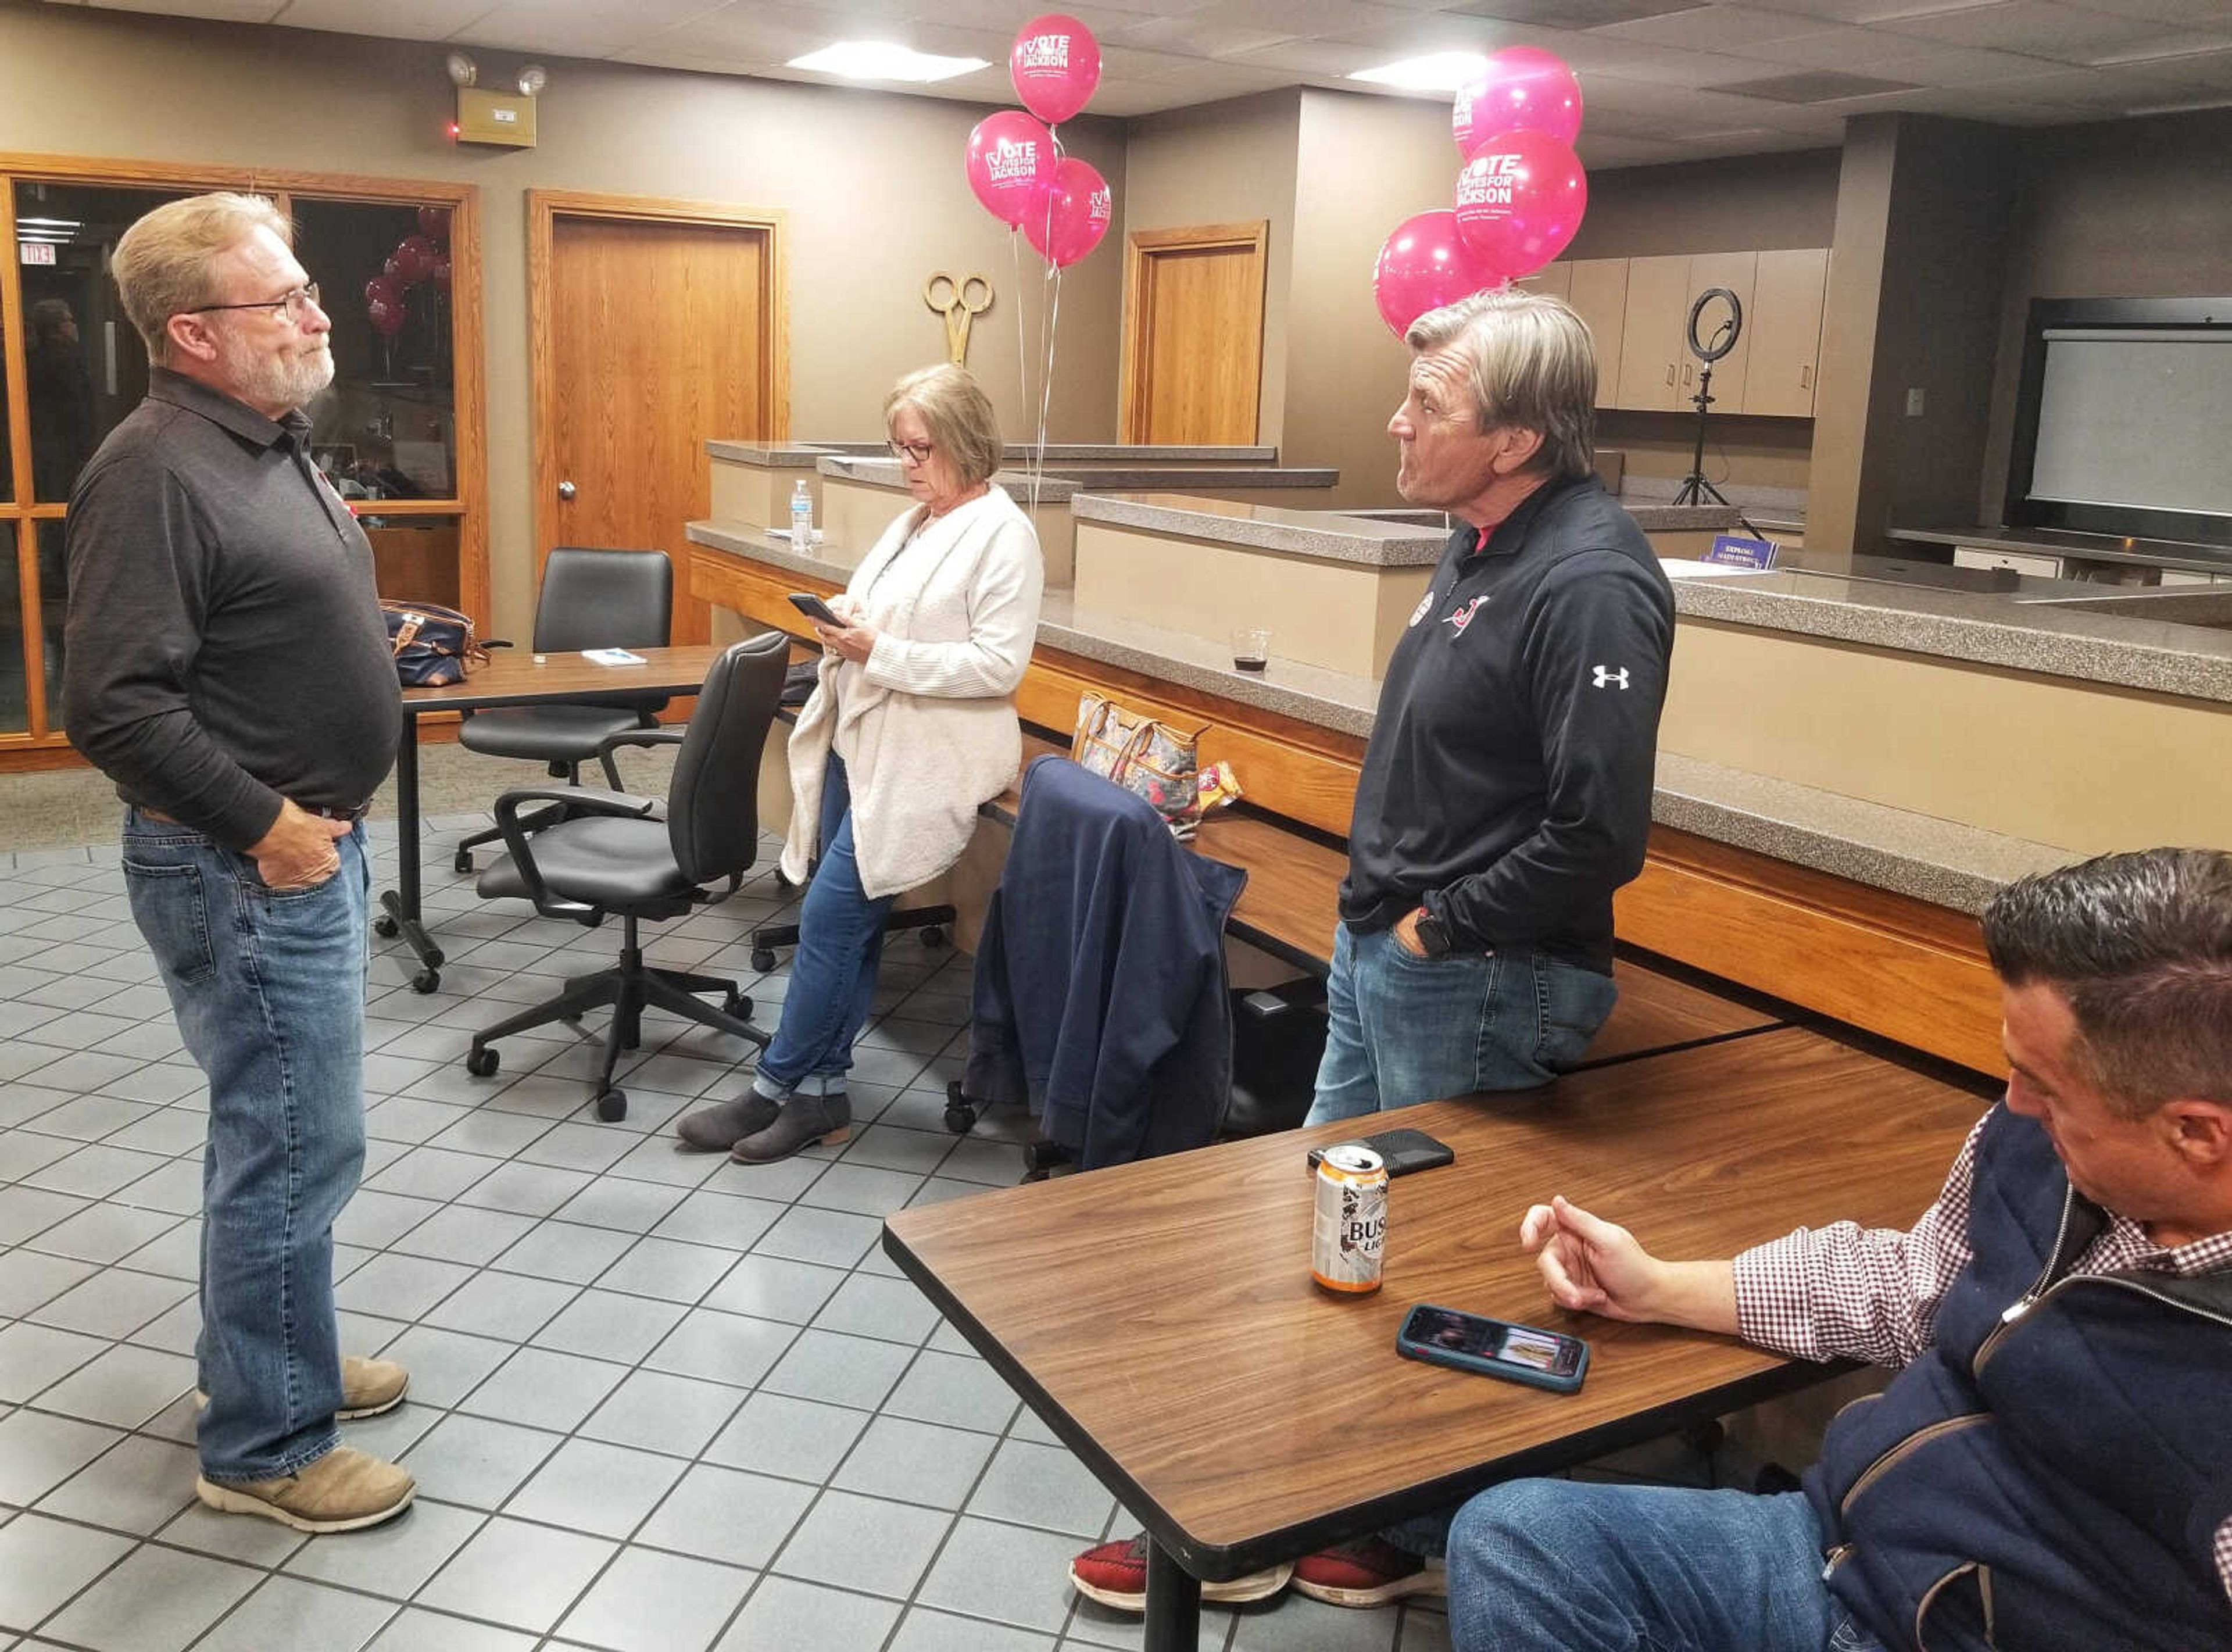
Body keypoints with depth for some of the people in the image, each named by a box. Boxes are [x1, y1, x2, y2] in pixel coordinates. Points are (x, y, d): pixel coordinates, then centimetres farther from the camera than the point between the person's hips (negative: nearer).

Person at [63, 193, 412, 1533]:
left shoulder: (268, 442, 11)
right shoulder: (156, 471, -20)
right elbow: (114, 705, -25)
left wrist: (323, 817, 15)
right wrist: (262, 823, -19)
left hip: (310, 845, 10)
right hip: (243, 868, -10)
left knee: (274, 1131, 20)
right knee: (298, 1146, -2)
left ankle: (264, 1357, 37)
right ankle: (267, 1447, 13)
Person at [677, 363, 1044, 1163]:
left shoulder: (1003, 535, -10)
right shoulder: (914, 522, 16)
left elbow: (999, 664, -17)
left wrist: (882, 653, -20)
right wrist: (845, 625, 0)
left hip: (925, 761, -8)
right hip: (861, 744, 8)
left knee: (832, 911, -9)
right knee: (847, 919, 7)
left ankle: (778, 1086, 4)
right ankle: (821, 1091, 15)